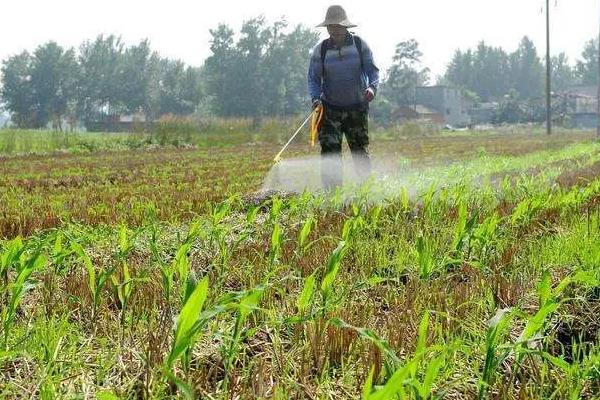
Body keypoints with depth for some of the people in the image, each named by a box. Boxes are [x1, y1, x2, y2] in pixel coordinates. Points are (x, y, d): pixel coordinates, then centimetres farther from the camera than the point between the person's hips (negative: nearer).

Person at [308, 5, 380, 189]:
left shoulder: (360, 45, 2)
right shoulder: (320, 50, 2)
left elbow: (372, 70, 0)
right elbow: (313, 78, 3)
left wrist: (372, 87, -21)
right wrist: (316, 98, -16)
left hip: (357, 109, 0)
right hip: (330, 110, 0)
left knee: (361, 152, 5)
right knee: (330, 153, -10)